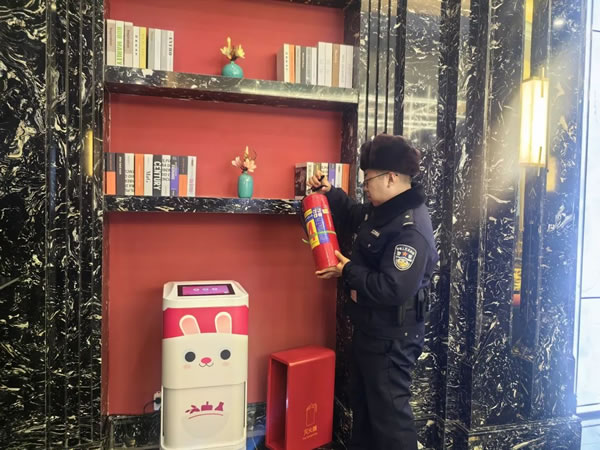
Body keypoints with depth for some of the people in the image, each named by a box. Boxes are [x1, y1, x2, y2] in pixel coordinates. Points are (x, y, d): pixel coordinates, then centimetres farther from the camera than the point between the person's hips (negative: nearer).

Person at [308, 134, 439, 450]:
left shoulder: (412, 229, -27)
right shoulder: (382, 210, 4)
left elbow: (392, 290, -32)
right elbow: (351, 217, 24)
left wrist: (347, 272, -20)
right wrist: (329, 192, 7)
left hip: (391, 337, -10)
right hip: (369, 328, 10)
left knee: (388, 409, 6)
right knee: (362, 399, 26)